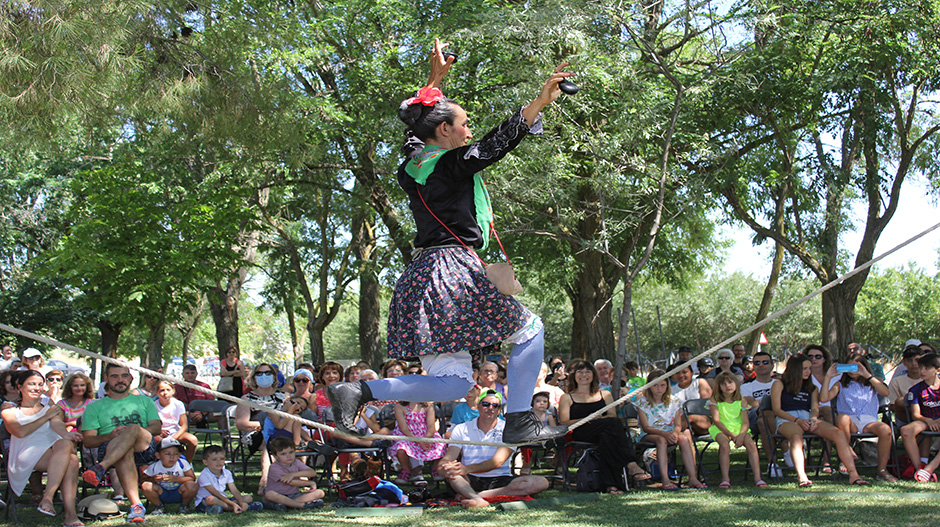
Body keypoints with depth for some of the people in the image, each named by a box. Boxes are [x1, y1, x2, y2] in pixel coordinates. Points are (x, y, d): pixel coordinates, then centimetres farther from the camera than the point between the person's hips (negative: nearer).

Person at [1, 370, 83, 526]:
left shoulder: (53, 409, 25)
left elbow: (57, 423, 1)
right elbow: (20, 432, -3)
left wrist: (66, 434, -22)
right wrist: (46, 416, 4)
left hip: (54, 453, 3)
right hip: (25, 457, -3)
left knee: (72, 460, -35)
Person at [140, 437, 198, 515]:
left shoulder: (182, 463, -15)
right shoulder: (154, 466, -11)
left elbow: (192, 478, -16)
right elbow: (142, 480, -5)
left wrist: (175, 479, -28)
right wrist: (153, 479, -27)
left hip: (179, 493, -1)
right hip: (162, 495, 1)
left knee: (192, 486, -32)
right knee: (146, 486, -25)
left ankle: (184, 506, 3)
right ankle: (159, 507, 3)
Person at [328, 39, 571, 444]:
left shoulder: (412, 162, 15)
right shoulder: (453, 164, -8)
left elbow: (412, 116, 33)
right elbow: (498, 142, -21)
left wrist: (435, 78, 40)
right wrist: (540, 102, -27)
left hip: (420, 275, 9)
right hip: (453, 270, -9)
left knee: (453, 383, 8)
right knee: (529, 330, 9)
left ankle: (358, 391, -4)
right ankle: (518, 423, 6)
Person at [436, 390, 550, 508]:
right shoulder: (461, 429, 5)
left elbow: (497, 462, -13)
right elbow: (447, 459, -6)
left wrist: (467, 469, -30)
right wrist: (446, 467, -33)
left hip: (500, 481, 0)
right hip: (470, 481, 0)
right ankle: (478, 500, -50)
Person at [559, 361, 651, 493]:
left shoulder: (605, 394, 28)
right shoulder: (567, 398, 20)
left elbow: (613, 415, 13)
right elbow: (564, 423, 5)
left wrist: (600, 418, -12)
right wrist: (587, 419, -12)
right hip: (580, 435, -2)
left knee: (606, 436, -39)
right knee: (613, 423, -33)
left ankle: (611, 484, -52)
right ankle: (631, 465, -43)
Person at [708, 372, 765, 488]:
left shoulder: (741, 401, 5)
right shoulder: (715, 400, -1)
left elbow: (745, 422, 0)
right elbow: (716, 420, -8)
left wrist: (741, 435, -22)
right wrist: (731, 435, -17)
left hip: (739, 429, 2)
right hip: (721, 430, -2)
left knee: (751, 444, -26)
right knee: (724, 444, -34)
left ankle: (757, 478, -26)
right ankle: (725, 479, -31)